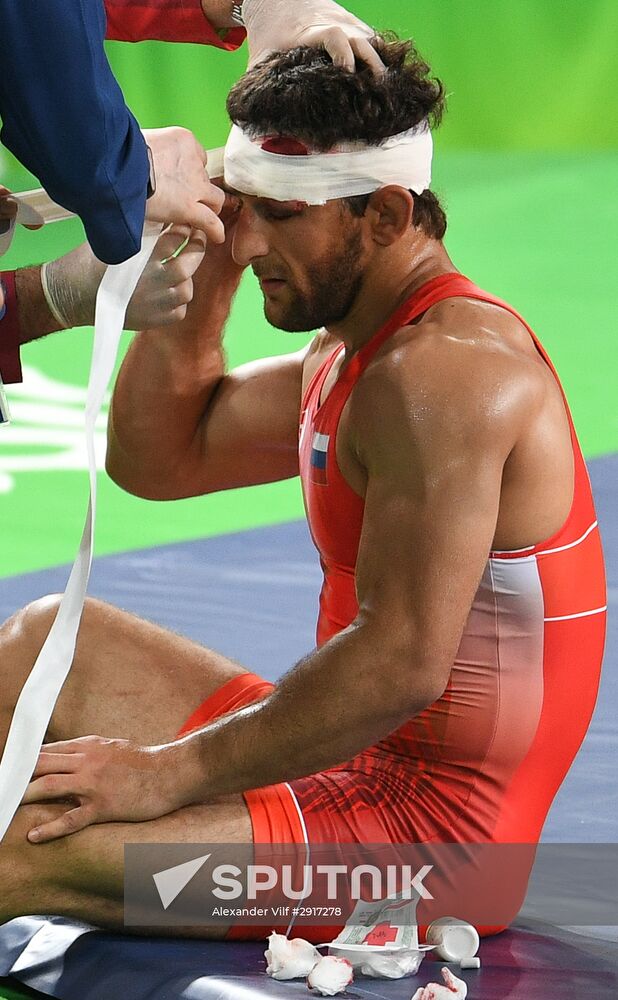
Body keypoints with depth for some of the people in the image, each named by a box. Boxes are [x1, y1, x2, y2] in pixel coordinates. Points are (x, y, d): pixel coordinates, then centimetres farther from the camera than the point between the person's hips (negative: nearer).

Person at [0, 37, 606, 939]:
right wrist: (207, 273, 6)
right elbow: (157, 460, 20)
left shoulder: (440, 374, -22)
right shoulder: (350, 352, 12)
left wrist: (171, 773, -23)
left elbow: (400, 666, -28)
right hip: (361, 761, 11)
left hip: (431, 829, -11)